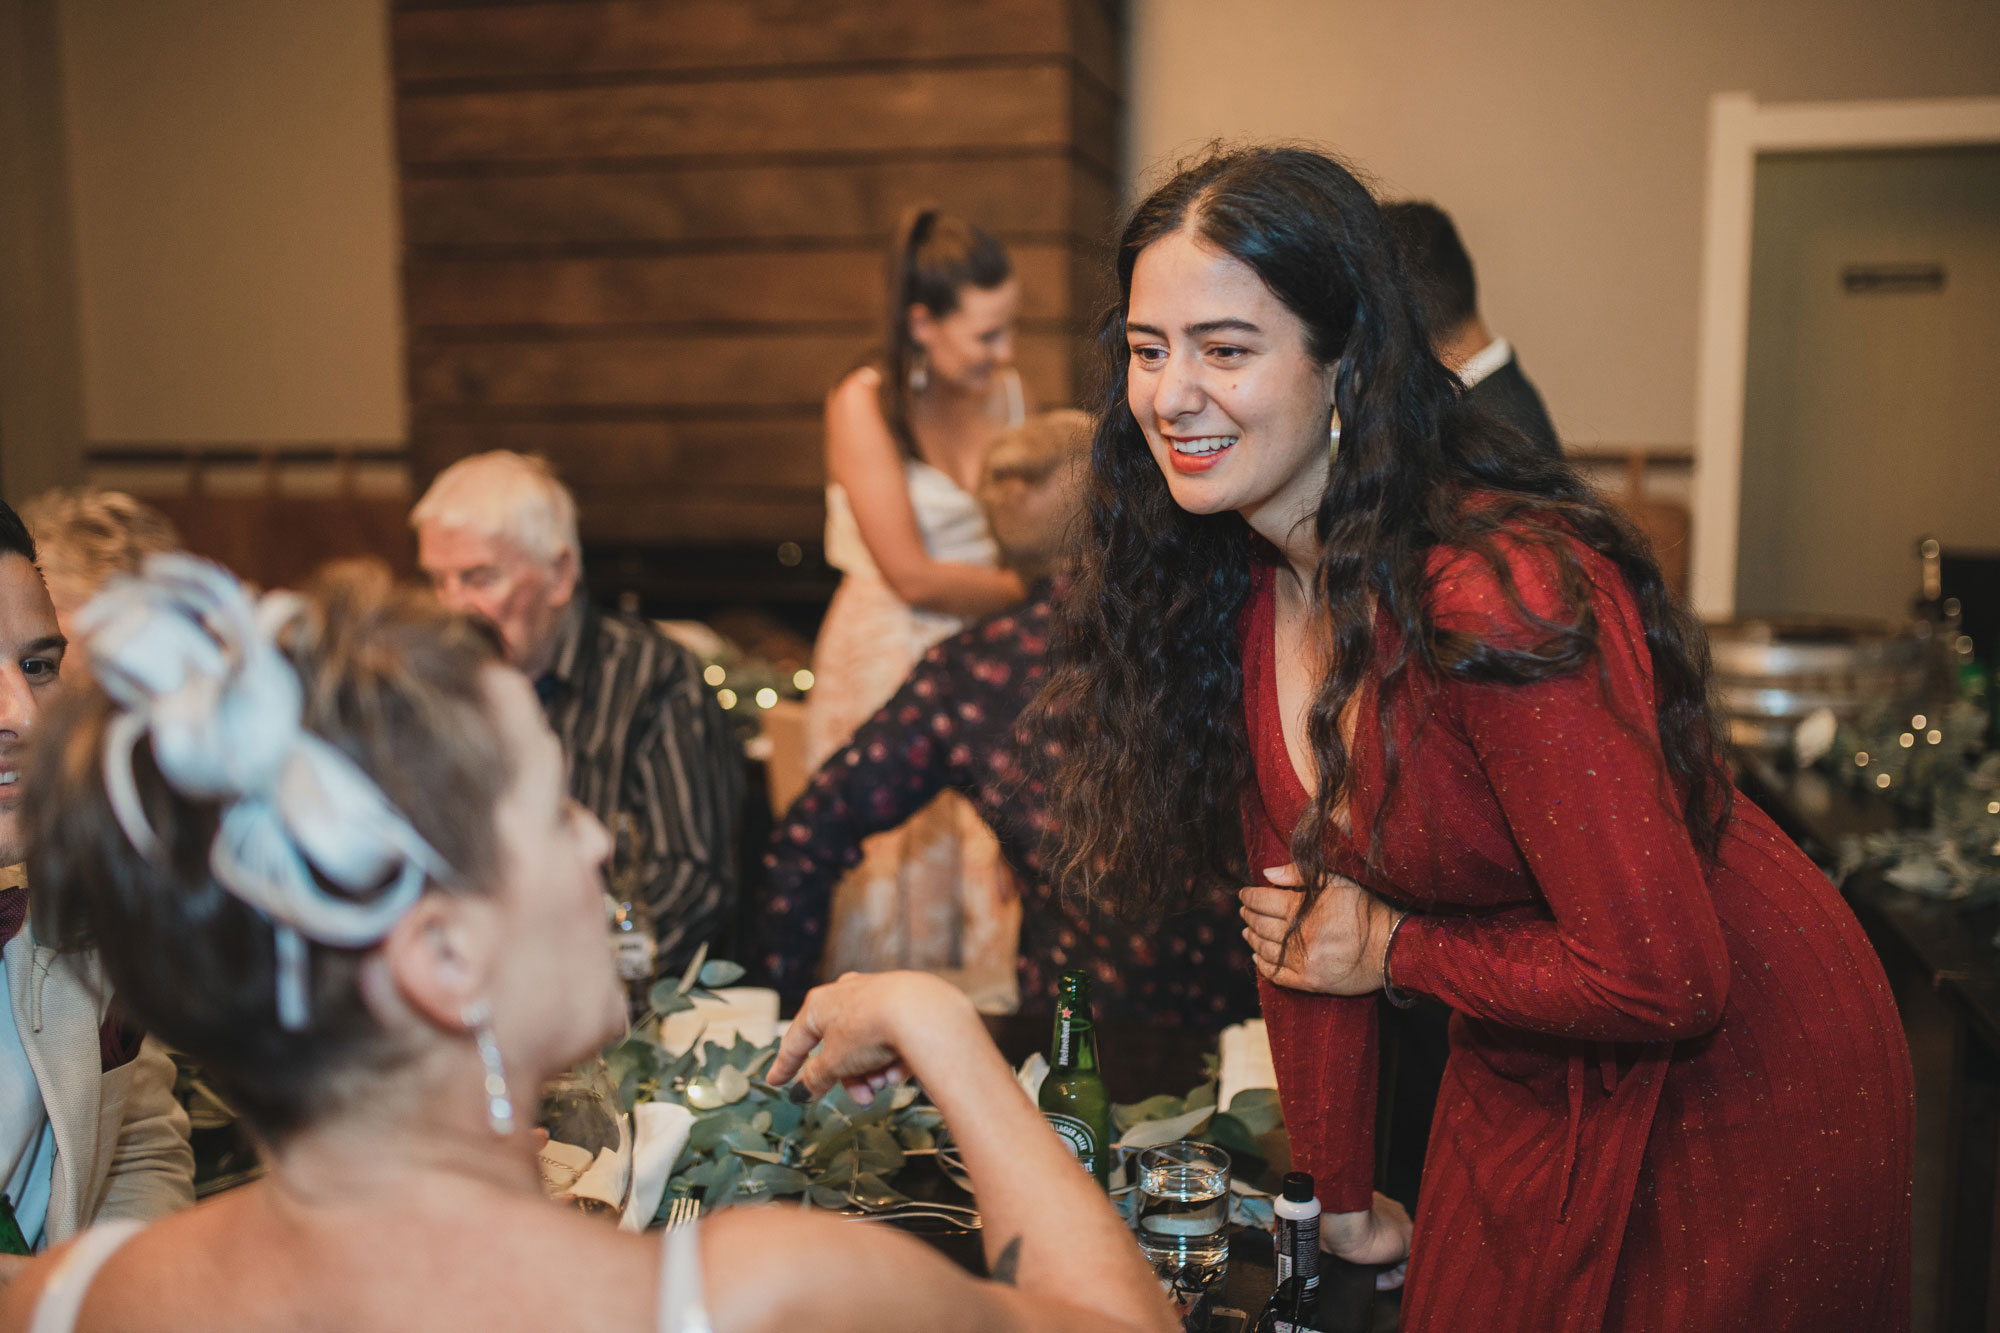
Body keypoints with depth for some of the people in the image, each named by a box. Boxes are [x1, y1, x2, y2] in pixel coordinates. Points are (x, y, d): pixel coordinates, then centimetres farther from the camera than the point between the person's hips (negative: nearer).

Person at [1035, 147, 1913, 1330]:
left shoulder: (1501, 595, -33)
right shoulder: (1238, 589, -8)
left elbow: (1662, 979, -31)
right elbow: (1300, 906, 0)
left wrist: (1396, 951, -16)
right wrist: (1343, 1201, 5)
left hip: (1738, 1091, -6)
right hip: (1525, 1080, 7)